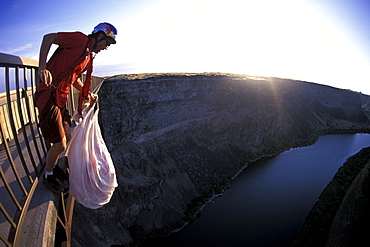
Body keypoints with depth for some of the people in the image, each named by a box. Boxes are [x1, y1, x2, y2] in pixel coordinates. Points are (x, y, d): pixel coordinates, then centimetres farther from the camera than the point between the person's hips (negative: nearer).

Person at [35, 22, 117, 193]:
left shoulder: (88, 57, 17)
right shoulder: (80, 39, -10)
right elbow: (48, 38, -14)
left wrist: (86, 93, 14)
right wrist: (42, 68, -24)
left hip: (61, 98, 10)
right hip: (48, 96, -10)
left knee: (67, 139, 19)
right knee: (60, 144, -1)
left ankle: (52, 165, 43)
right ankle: (48, 176, 24)